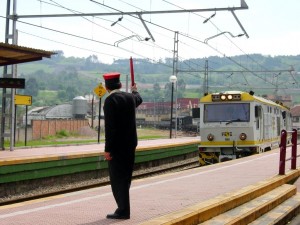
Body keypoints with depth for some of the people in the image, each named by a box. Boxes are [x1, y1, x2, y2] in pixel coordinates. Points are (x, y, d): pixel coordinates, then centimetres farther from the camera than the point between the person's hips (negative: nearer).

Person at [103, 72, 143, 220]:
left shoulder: (110, 100, -15)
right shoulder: (130, 97, 7)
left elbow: (110, 127, -20)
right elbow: (139, 99, 33)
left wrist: (107, 149, -18)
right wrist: (135, 90, 56)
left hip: (117, 146, -8)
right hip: (130, 144, 8)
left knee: (118, 178, -2)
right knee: (125, 177, 15)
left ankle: (123, 210, 0)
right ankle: (123, 208, 23)